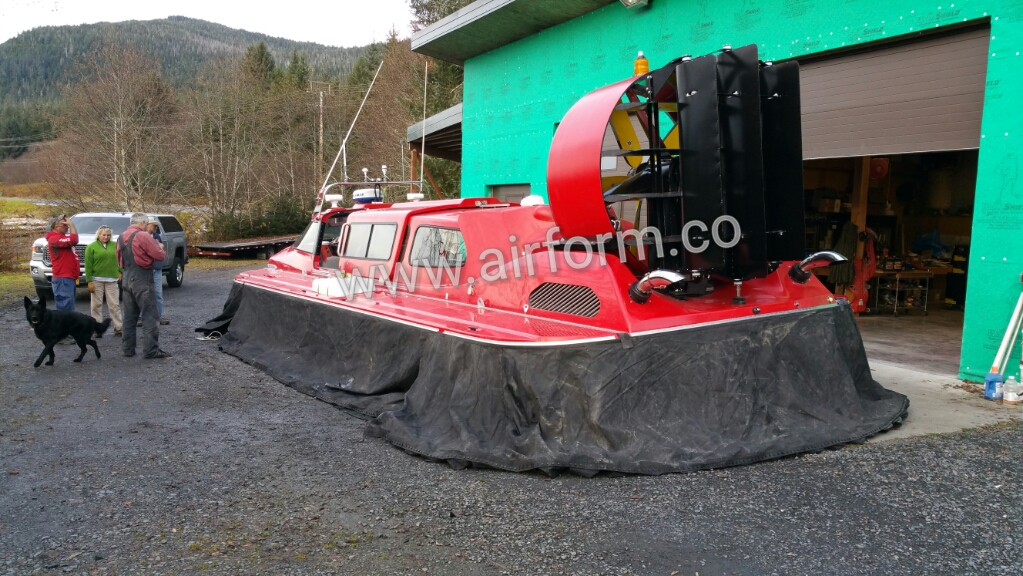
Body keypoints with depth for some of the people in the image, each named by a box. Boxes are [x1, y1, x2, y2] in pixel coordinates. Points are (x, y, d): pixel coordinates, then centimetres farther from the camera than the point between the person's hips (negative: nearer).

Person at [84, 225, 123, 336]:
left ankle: (118, 328, 3)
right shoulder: (91, 247, -1)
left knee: (114, 304, 2)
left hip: (112, 280, 2)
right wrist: (89, 281, -10)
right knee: (97, 305, 4)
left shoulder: (115, 245, 9)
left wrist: (120, 271, 1)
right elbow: (88, 265, -4)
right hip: (97, 280, -2)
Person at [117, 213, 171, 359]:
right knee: (150, 316, -5)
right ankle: (151, 350, -8)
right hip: (142, 280, -8)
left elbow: (120, 261, 19)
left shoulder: (121, 238, 11)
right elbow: (160, 255, -11)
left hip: (127, 280, 8)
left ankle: (127, 348, 14)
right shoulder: (143, 236, -13)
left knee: (129, 316, 12)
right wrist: (160, 247, 8)